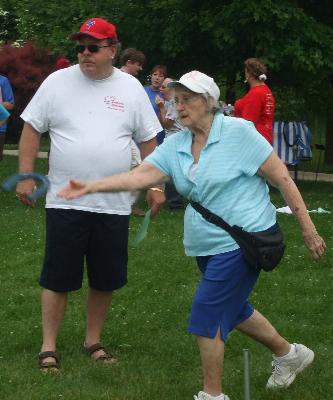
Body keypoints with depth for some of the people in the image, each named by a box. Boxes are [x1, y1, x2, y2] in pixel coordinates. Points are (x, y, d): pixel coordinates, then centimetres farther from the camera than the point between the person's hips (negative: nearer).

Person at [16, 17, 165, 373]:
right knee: (58, 278, 1)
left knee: (105, 279, 9)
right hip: (65, 201, -2)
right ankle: (48, 347, 11)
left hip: (114, 205, 2)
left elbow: (148, 140, 9)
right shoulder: (58, 82, -1)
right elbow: (32, 128, 3)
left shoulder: (130, 88, 3)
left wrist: (156, 185, 6)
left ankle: (93, 341, 25)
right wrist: (26, 176, -4)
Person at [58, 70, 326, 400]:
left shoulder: (238, 132, -14)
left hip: (242, 239, -7)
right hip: (207, 245, 8)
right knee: (231, 309, 20)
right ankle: (289, 354, 43)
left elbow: (282, 178, -11)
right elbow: (141, 175, -8)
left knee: (207, 313, -10)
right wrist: (91, 187, -21)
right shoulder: (175, 146, 3)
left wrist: (308, 230, -10)